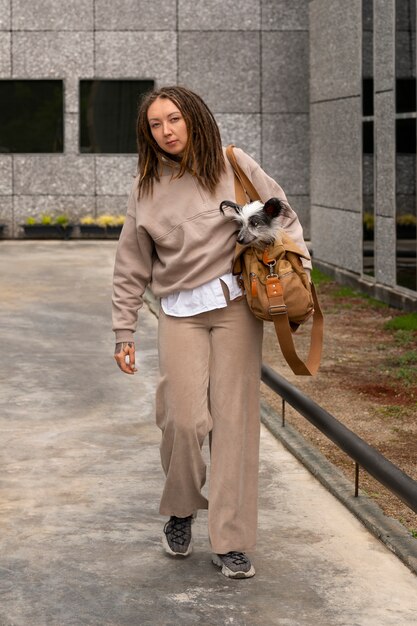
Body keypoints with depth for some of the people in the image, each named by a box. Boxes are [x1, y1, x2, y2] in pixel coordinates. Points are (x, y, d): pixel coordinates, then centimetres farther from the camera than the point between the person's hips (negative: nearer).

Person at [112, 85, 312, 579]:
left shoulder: (233, 166, 3)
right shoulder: (146, 188, 7)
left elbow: (282, 219, 11)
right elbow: (131, 268, 11)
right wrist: (124, 333, 9)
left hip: (235, 302, -1)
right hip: (180, 312, 1)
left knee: (234, 418, -2)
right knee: (183, 419, -9)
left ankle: (231, 541, 5)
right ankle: (180, 511, 20)